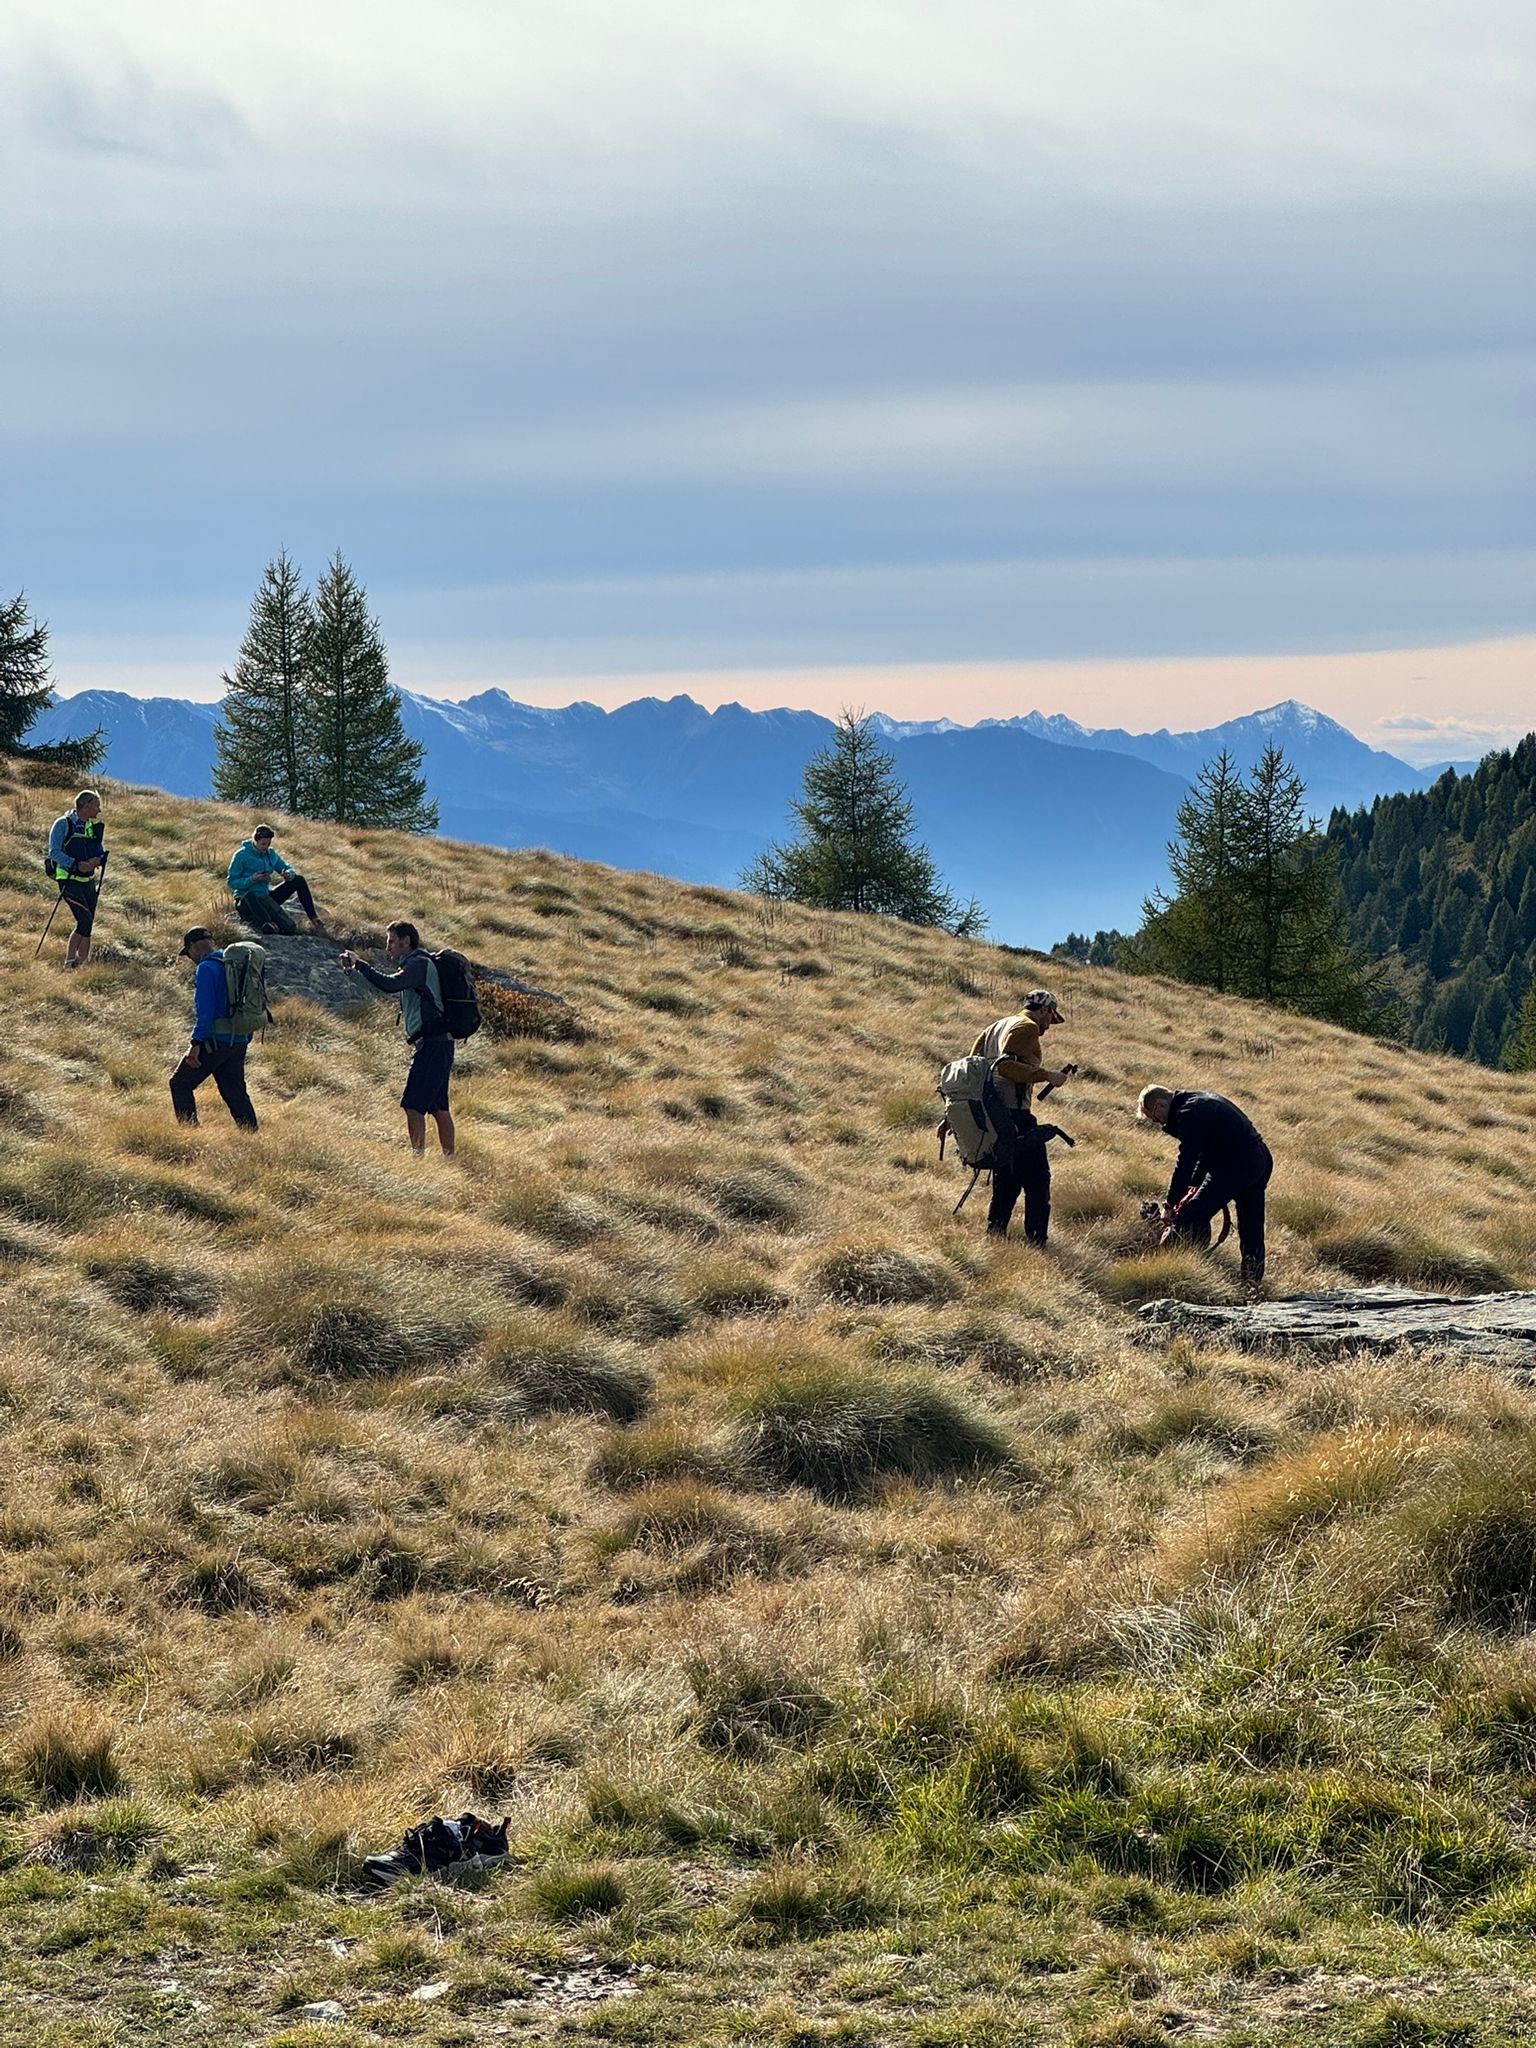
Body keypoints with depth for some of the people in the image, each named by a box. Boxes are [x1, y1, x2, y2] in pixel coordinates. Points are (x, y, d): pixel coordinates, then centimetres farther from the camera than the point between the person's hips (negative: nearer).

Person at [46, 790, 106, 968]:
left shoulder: (94, 827, 13)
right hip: (69, 880, -7)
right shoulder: (63, 824, -7)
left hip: (88, 881, 7)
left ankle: (82, 962, 12)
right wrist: (75, 864, -25)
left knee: (87, 925, 3)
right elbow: (54, 852, -13)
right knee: (85, 920, -18)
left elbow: (101, 853, 13)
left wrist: (97, 860, -12)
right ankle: (70, 959, -10)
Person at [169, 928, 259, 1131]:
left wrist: (196, 1043, -20)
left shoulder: (206, 968, -12)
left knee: (180, 1085, 3)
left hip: (214, 1040, -8)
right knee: (234, 1092, 11)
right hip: (238, 1041, 8)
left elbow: (205, 1009, -20)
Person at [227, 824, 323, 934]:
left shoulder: (271, 854, 7)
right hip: (245, 901, -6)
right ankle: (267, 924, -63)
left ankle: (314, 919, -5)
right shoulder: (241, 855, -10)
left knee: (299, 881, 0)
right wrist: (251, 880, -28)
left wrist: (289, 874, -13)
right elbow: (231, 882, -11)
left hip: (266, 898, 6)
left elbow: (287, 868, 13)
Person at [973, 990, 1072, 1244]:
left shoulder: (995, 1027, 21)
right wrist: (1046, 1075, -19)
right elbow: (1005, 1066, -21)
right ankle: (1036, 1242, -6)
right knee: (1037, 1181, -2)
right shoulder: (1027, 1028, -7)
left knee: (1006, 1184, 18)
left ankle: (993, 1239, 16)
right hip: (1015, 1114, -9)